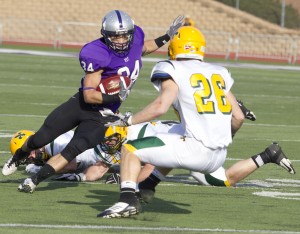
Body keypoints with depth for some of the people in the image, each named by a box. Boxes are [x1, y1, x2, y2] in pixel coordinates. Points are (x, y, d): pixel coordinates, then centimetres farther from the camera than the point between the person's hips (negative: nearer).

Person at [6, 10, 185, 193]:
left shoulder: (136, 37, -8)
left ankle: (35, 180, -5)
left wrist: (167, 37, 15)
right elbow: (89, 95, -25)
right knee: (41, 139, 6)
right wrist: (117, 97, -33)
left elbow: (142, 49, 22)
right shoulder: (98, 56, -25)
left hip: (101, 115, 3)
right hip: (81, 103, -3)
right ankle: (18, 158, 39)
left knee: (74, 151, -15)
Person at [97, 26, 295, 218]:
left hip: (197, 150, -7)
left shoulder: (175, 71, -2)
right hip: (219, 157, 7)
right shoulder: (218, 73, 17)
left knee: (130, 150, 3)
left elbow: (161, 106, -17)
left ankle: (128, 200, -15)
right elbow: (238, 117, 16)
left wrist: (127, 121, -5)